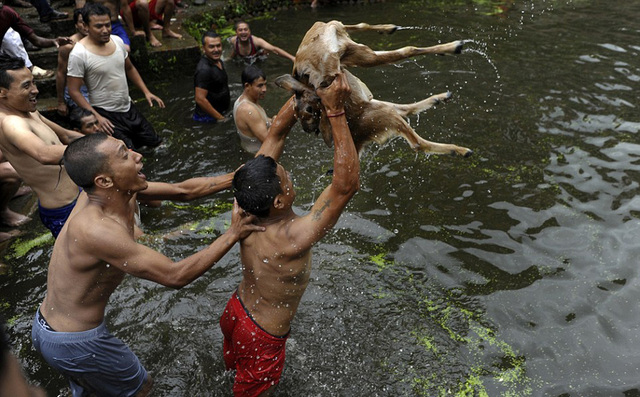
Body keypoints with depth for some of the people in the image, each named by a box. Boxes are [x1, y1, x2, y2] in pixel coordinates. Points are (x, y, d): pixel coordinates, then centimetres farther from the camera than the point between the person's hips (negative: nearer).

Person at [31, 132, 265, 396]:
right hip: (74, 345, -7)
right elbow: (175, 276, -32)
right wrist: (233, 233, -29)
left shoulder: (105, 192, -11)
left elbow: (185, 189, -2)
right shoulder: (97, 229, -36)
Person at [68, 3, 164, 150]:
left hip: (128, 108, 7)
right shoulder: (79, 54, -20)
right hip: (105, 115, -6)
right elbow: (74, 91, -17)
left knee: (154, 142, 15)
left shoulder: (117, 41, -2)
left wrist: (146, 92, 5)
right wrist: (96, 117, -23)